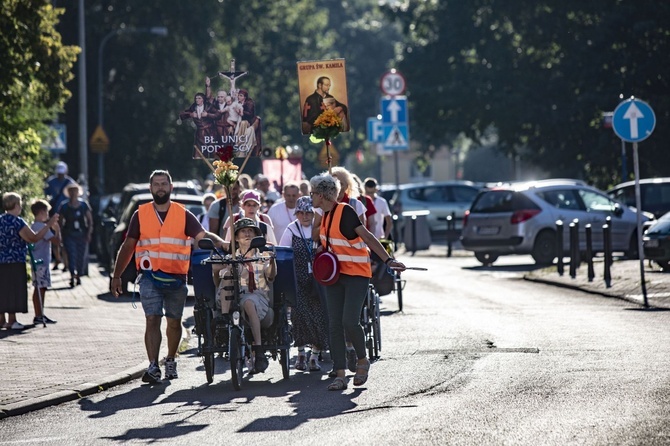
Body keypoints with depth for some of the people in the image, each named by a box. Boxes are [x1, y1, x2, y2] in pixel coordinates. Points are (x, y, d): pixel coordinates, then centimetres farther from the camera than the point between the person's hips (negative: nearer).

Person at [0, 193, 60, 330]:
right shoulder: (17, 222, -15)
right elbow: (34, 238, -16)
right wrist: (49, 225, -10)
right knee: (13, 290, -1)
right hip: (15, 262, -7)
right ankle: (11, 321, -1)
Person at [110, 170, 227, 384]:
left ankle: (170, 361, 28)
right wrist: (116, 276, 7)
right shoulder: (140, 215, 8)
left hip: (176, 278, 1)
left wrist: (220, 243, -26)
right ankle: (153, 366, -18)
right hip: (150, 276, -1)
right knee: (152, 319, -12)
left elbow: (202, 235, -5)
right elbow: (128, 246, 11)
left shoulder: (183, 214, 6)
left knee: (174, 321, 10)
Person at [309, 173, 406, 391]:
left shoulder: (345, 211, -15)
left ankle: (362, 360, 10)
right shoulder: (326, 215, 9)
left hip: (356, 275, -8)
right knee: (335, 325, 0)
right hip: (335, 274, 8)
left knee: (350, 322, -16)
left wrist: (388, 260, -29)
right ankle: (340, 375, 3)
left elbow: (367, 237, -21)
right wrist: (321, 250, 0)